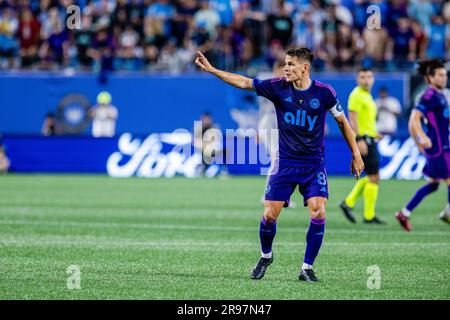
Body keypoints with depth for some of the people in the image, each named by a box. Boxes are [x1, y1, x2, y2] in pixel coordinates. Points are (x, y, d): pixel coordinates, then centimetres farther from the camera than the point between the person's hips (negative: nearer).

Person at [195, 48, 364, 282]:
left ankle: (307, 268, -2)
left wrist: (356, 154, 7)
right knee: (269, 214, -3)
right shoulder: (278, 87, -5)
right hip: (285, 163, 1)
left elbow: (342, 122, 5)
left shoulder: (324, 92, -7)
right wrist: (212, 70, -5)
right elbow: (244, 82, 1)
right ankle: (265, 256, 26)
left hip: (314, 164, -1)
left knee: (318, 212, -16)